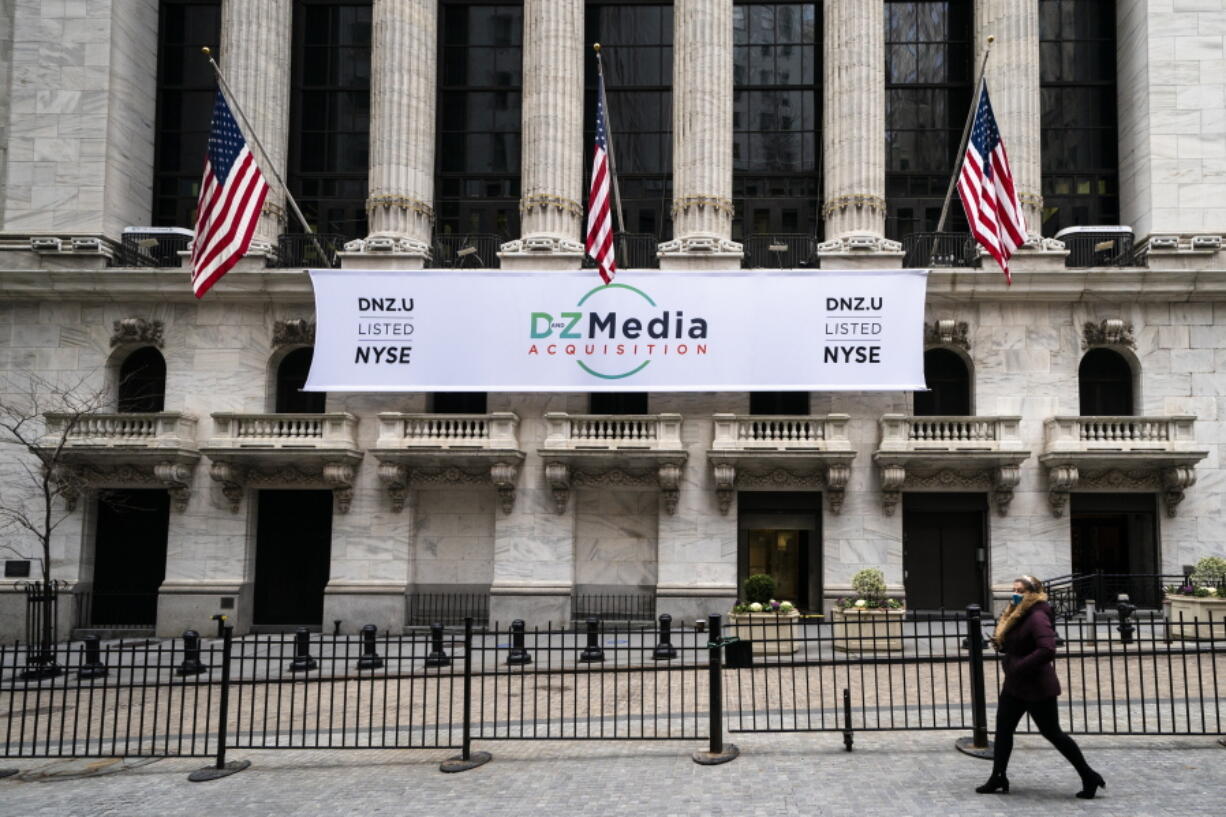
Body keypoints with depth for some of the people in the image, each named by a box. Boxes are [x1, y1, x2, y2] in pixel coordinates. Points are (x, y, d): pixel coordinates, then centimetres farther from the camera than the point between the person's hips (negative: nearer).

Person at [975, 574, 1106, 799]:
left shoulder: (1037, 617, -21)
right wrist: (1000, 644, -1)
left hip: (1037, 688, -9)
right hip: (1014, 686, 9)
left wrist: (1020, 666, -26)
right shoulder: (1015, 615, 8)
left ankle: (1089, 777, 15)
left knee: (1052, 732, 1)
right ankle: (998, 778, 19)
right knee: (1003, 728, 10)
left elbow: (1047, 650, -32)